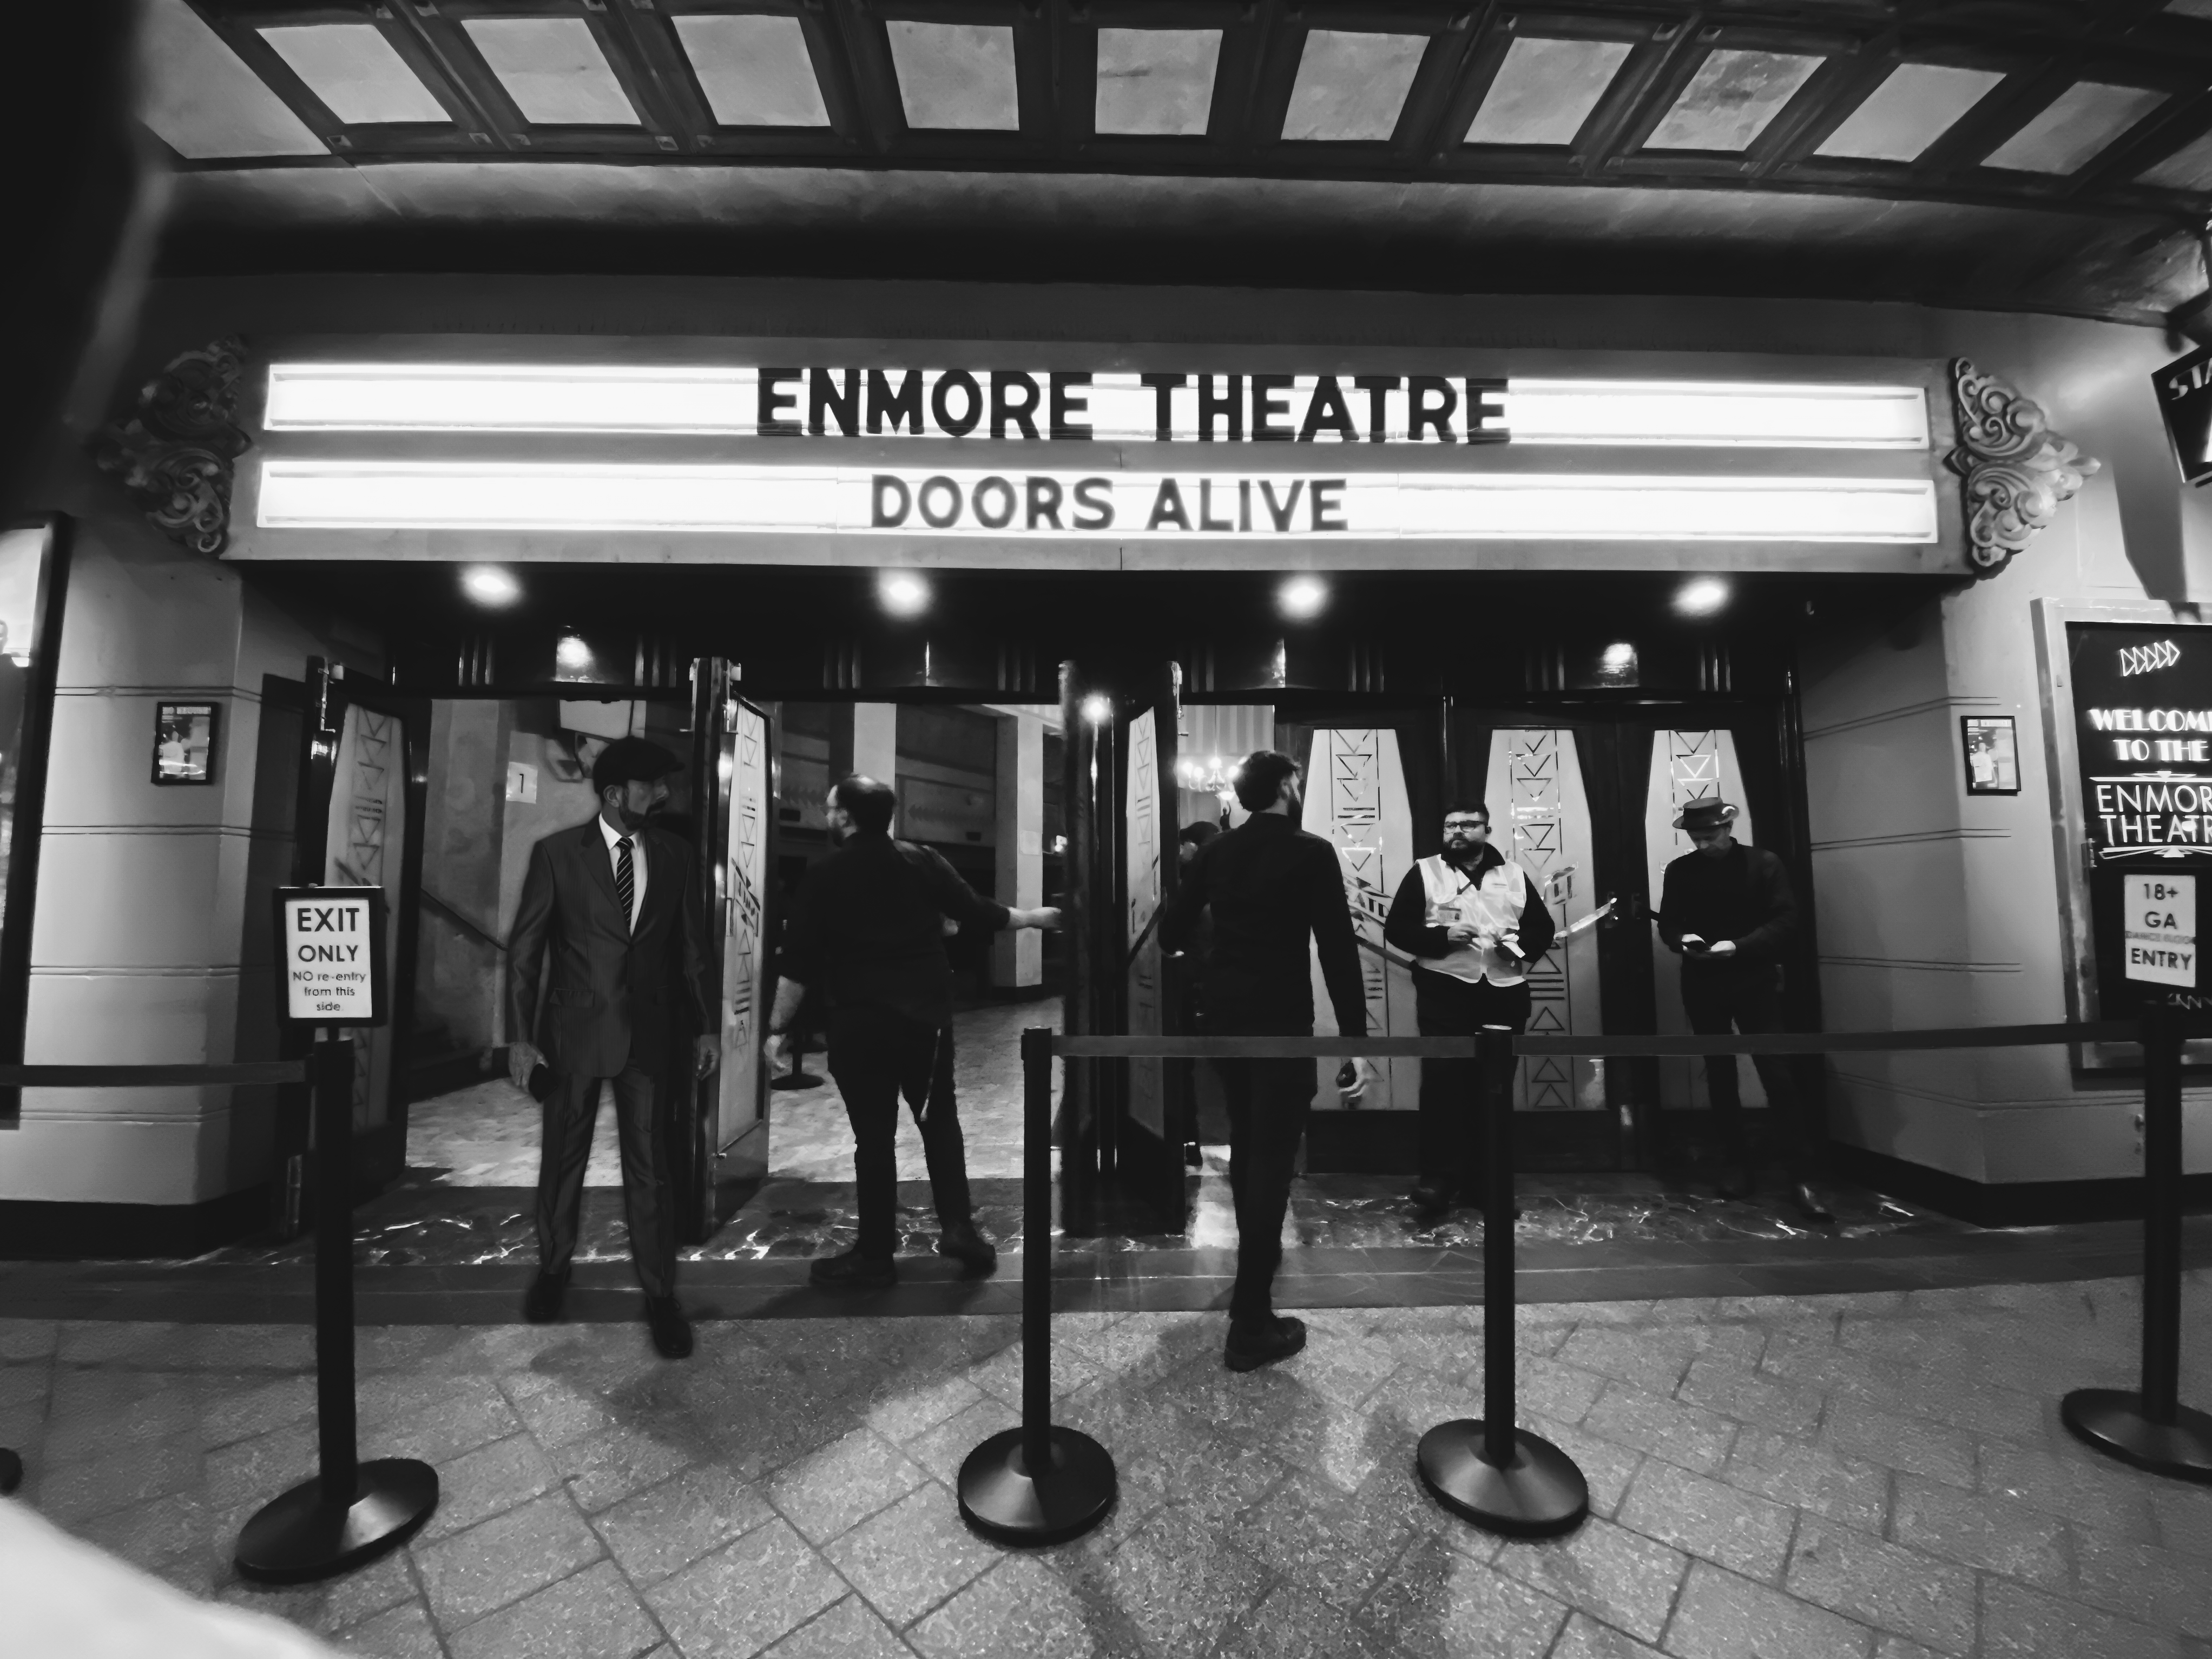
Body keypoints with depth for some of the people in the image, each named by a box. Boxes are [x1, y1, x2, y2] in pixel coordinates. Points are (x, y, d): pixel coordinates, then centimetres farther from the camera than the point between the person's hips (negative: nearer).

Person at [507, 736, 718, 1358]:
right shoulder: (557, 853, -5)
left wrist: (705, 1025, 3)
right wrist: (521, 1035, -7)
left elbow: (692, 946, 4)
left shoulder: (675, 855, 0)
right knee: (562, 1159, 16)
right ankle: (553, 1269, 39)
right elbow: (525, 948, -3)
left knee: (650, 1167, 5)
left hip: (648, 1033, 1)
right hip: (574, 1029, -1)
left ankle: (660, 1295, 18)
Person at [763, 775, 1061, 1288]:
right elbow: (980, 915, 1)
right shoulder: (923, 860, -1)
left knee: (874, 1136, 6)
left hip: (861, 1023, -2)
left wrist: (777, 1028, -1)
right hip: (927, 1015, 3)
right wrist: (1035, 917, 16)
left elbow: (799, 965, -9)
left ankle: (876, 1255, 18)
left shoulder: (825, 876, -7)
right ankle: (958, 1227, 16)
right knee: (939, 1120, 17)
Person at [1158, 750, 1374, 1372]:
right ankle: (1250, 1326, 6)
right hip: (1281, 1023, -6)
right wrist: (1358, 1042, -13)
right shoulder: (1312, 852, -10)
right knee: (1272, 1159, 0)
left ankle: (1255, 1260, 43)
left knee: (1245, 1144, 23)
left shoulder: (1216, 850, 3)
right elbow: (1338, 950, -15)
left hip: (1223, 1017, 6)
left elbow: (1170, 932, 3)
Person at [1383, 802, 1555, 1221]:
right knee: (1442, 1086, -5)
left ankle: (1483, 1181, 24)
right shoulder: (1424, 872, 1)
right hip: (1444, 993, -3)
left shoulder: (1514, 875, 11)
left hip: (1505, 994, 4)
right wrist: (1443, 936, -18)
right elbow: (1396, 930, -3)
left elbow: (1543, 928, 14)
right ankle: (1435, 1179, 6)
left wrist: (1519, 945, -7)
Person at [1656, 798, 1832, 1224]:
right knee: (1719, 1077, 11)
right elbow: (1667, 925, 6)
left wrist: (1738, 946, -21)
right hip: (1702, 986, 3)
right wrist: (1682, 941, -16)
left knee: (1777, 1076, -6)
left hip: (1756, 983, -2)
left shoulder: (1764, 863, -2)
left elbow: (1786, 919, -8)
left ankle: (1801, 1178, 2)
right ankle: (1736, 1164, 24)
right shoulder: (1679, 871, 4)